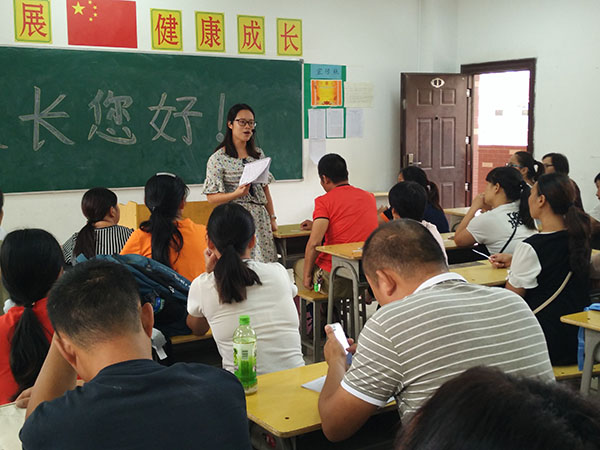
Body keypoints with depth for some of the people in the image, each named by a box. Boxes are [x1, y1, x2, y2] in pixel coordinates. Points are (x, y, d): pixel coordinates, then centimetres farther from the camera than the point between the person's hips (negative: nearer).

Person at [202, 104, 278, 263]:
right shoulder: (218, 158, -3)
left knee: (264, 262, -1)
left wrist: (272, 218, 11)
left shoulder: (258, 154, 13)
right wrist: (237, 194, -19)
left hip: (260, 218, 5)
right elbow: (211, 197, -5)